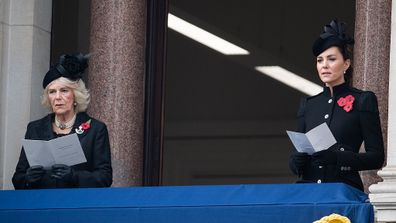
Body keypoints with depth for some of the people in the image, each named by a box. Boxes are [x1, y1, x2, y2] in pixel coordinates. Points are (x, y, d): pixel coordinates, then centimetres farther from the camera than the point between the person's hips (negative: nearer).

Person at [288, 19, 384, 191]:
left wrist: (337, 157, -15)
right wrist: (296, 161, -5)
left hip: (345, 188, -4)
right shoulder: (308, 105, 17)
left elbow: (376, 157, 0)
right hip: (309, 185, 4)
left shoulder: (363, 101, 4)